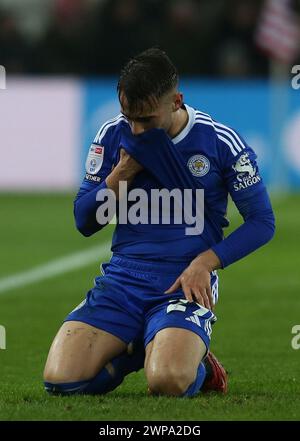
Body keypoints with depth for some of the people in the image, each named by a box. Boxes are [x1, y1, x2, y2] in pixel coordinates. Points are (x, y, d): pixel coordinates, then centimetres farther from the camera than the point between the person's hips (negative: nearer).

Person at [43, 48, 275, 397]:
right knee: (60, 379, -19)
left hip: (186, 281, -3)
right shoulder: (113, 136, 4)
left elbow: (262, 222, 2)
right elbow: (84, 222, 9)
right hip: (123, 275, 3)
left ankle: (196, 362, 6)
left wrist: (205, 263, -12)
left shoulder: (220, 142, -4)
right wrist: (122, 172, -8)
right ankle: (139, 349, 10)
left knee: (168, 383, -32)